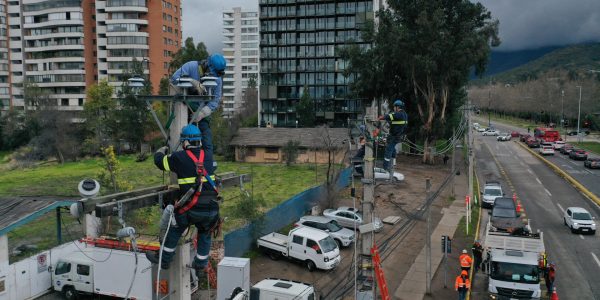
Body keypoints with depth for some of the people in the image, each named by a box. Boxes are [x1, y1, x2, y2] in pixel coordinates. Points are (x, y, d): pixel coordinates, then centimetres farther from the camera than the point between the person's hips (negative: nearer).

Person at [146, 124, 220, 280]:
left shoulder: (179, 157, -5)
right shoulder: (207, 156, 5)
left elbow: (159, 161, 11)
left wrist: (161, 151, 33)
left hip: (191, 209, -3)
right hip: (212, 208, 3)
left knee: (175, 229, 24)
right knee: (205, 235, 25)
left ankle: (164, 259, 39)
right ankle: (201, 267, 34)